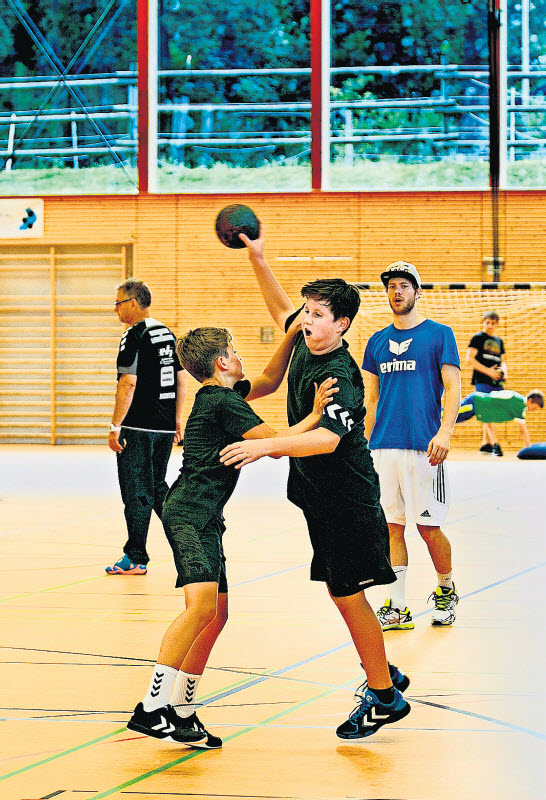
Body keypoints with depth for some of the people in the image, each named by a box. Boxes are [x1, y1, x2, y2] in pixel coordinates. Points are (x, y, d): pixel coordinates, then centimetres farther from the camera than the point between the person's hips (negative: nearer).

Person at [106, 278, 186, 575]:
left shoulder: (134, 336, -13)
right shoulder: (168, 334, 12)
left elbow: (128, 384, -18)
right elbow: (181, 380, 17)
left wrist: (115, 426, -15)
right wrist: (177, 418, 24)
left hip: (138, 428, -8)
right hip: (165, 428, 8)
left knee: (136, 493, -2)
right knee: (157, 489, 19)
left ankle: (135, 558, 1)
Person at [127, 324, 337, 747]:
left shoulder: (219, 394, 18)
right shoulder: (223, 402, -11)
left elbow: (269, 381, 31)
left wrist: (292, 334, 22)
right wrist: (314, 416, -8)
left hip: (204, 519, 11)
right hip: (190, 513, -11)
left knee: (217, 613, 11)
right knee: (202, 606, -25)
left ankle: (181, 712, 14)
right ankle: (151, 708, -30)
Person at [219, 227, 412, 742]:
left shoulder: (340, 376, -22)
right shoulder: (304, 347, 4)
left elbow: (327, 438, -36)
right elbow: (281, 310, 23)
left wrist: (266, 445, -44)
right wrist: (257, 260, 12)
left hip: (347, 501, -9)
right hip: (319, 497, 9)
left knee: (348, 596, -5)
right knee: (341, 593, 15)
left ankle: (385, 697, 4)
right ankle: (384, 674, 28)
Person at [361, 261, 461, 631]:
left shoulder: (439, 334, 1)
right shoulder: (378, 341, 15)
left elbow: (452, 389, -5)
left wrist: (444, 432, -20)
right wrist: (364, 445, 15)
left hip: (422, 447, -4)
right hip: (384, 447, 4)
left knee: (428, 527, -2)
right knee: (392, 526, 3)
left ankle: (447, 591, 22)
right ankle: (398, 609, 6)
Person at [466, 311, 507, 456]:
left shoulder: (499, 341, 20)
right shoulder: (478, 338, 1)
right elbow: (469, 358, -7)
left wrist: (504, 370, 2)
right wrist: (488, 371, -16)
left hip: (497, 381, 6)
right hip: (482, 381, -6)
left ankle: (485, 444, 16)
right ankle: (495, 444, -20)